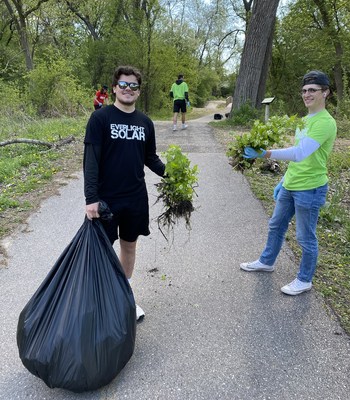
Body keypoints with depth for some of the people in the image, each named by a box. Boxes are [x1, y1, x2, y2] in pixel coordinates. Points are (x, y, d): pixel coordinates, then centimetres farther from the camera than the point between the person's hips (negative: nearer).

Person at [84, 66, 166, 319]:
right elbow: (91, 159, -14)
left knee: (130, 245, 15)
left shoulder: (145, 122, 6)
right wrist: (91, 198, -21)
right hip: (106, 199, -4)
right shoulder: (100, 118, -8)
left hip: (136, 198, 5)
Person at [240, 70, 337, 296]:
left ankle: (305, 280, 26)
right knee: (276, 226, 21)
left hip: (309, 189, -9)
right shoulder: (306, 119, 10)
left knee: (306, 238, 7)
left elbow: (300, 153, -35)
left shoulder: (325, 122, -20)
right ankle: (267, 262, 42)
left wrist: (266, 154, -43)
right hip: (290, 186, 9)